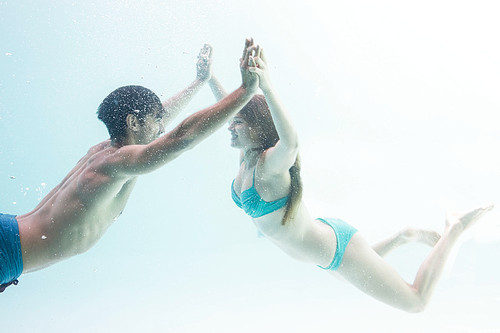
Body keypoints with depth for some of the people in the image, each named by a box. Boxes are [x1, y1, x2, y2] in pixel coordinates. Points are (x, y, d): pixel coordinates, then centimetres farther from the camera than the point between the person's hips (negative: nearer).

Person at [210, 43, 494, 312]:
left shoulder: (269, 164, -31)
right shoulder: (245, 159, -7)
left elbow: (292, 142, -57)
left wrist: (267, 88, -65)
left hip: (337, 247, -9)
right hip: (323, 252, 9)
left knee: (417, 302, 8)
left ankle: (455, 229, 18)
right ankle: (407, 236, 44)